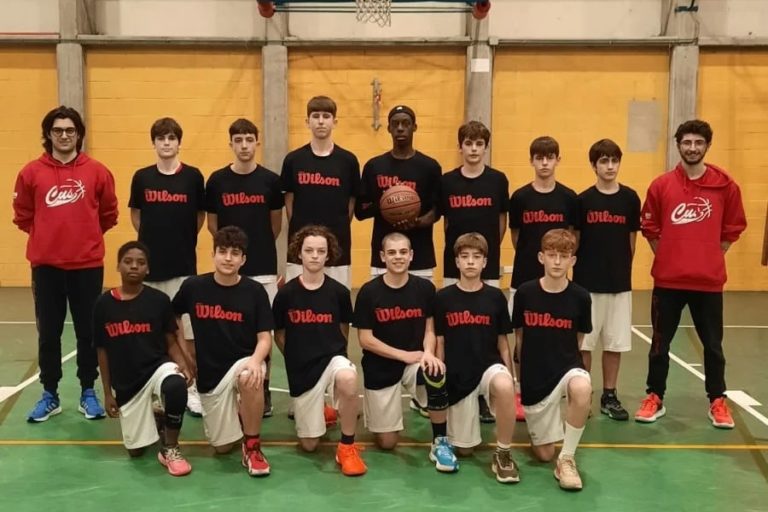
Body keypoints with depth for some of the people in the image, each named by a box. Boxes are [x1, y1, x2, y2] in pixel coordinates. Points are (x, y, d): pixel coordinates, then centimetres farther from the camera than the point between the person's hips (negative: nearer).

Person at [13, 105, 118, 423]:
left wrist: (86, 235, 10)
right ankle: (50, 395, 22)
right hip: (45, 265, 1)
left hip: (87, 264, -1)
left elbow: (109, 214, 9)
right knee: (48, 333, 9)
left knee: (88, 332, 7)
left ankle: (88, 393, 20)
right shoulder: (32, 172, 0)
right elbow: (22, 216, 10)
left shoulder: (97, 172, -1)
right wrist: (47, 236, 10)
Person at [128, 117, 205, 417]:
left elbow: (200, 216, 7)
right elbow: (136, 215, 14)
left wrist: (183, 241, 6)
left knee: (187, 329, 2)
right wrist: (154, 240, 11)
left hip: (184, 265, -2)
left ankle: (191, 388, 11)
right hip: (150, 266, 2)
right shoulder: (142, 177, 2)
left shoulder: (193, 176, -2)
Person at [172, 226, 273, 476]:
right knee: (222, 446, 3)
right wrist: (186, 351, 9)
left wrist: (256, 360, -28)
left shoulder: (255, 291, -8)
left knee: (250, 378, -40)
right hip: (209, 373, 2)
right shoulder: (193, 286, -5)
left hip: (244, 361, -2)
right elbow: (173, 317, 14)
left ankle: (252, 447, -18)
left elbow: (265, 338, -8)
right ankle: (235, 412, 39)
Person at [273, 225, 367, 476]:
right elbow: (279, 335, 7)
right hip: (301, 369, 1)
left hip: (332, 358, -1)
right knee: (309, 444, 5)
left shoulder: (339, 292, -6)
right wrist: (296, 358, 5)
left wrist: (333, 354, 7)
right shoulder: (286, 293, -7)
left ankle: (347, 447, -17)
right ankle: (319, 412, 42)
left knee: (348, 379, -39)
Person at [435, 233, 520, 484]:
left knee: (504, 387, -39)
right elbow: (439, 343, 3)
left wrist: (511, 378, 4)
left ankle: (503, 454, -19)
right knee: (464, 448, 7)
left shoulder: (495, 297, 0)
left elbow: (502, 342, 6)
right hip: (458, 374, 1)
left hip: (489, 365, -1)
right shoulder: (444, 298, -2)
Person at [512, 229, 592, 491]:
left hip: (567, 366, -1)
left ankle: (566, 459, -19)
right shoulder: (525, 292, -8)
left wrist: (563, 359, 10)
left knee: (582, 388, -40)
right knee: (543, 454, 8)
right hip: (534, 375, 1)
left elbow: (578, 339, 6)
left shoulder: (580, 297, -9)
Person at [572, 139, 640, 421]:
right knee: (584, 342, 4)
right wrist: (579, 270, -1)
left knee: (614, 343, 8)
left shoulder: (630, 198, 1)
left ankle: (609, 396, 21)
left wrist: (621, 267, 7)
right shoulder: (583, 200, -2)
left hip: (620, 282, 2)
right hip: (587, 282, -1)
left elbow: (632, 239, 8)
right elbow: (574, 240, 2)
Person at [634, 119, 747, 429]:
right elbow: (649, 228, 6)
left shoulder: (725, 186, -1)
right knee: (660, 342, 9)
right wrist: (669, 257, 4)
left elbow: (733, 229, 7)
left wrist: (710, 257, 4)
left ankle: (717, 402, 23)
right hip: (668, 280, 0)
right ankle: (655, 398, 22)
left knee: (713, 344, 9)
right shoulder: (661, 185, -1)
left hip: (709, 281, 0)